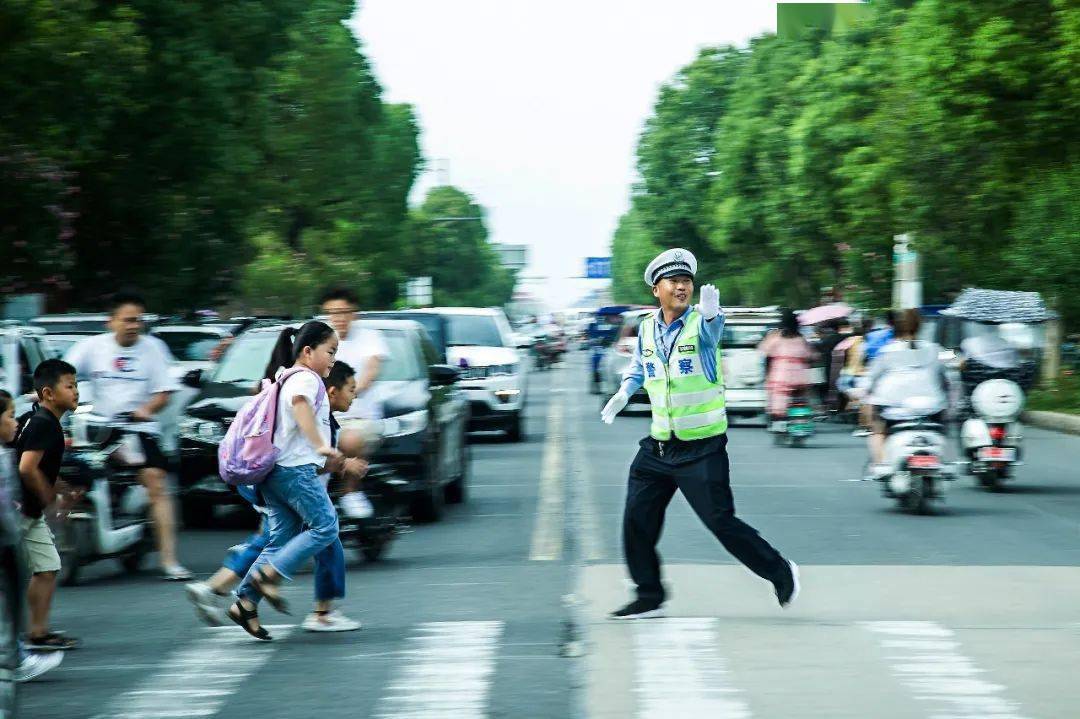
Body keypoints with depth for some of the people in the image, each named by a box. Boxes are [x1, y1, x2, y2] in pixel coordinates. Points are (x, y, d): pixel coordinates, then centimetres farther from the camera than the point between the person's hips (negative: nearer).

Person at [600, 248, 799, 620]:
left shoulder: (700, 323, -12)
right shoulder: (647, 329, 5)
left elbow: (712, 332, -38)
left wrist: (710, 314, -61)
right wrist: (624, 392, 7)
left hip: (702, 448, -6)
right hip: (659, 446, 6)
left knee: (721, 522, -7)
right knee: (637, 520, 3)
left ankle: (781, 573, 12)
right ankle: (649, 597, 17)